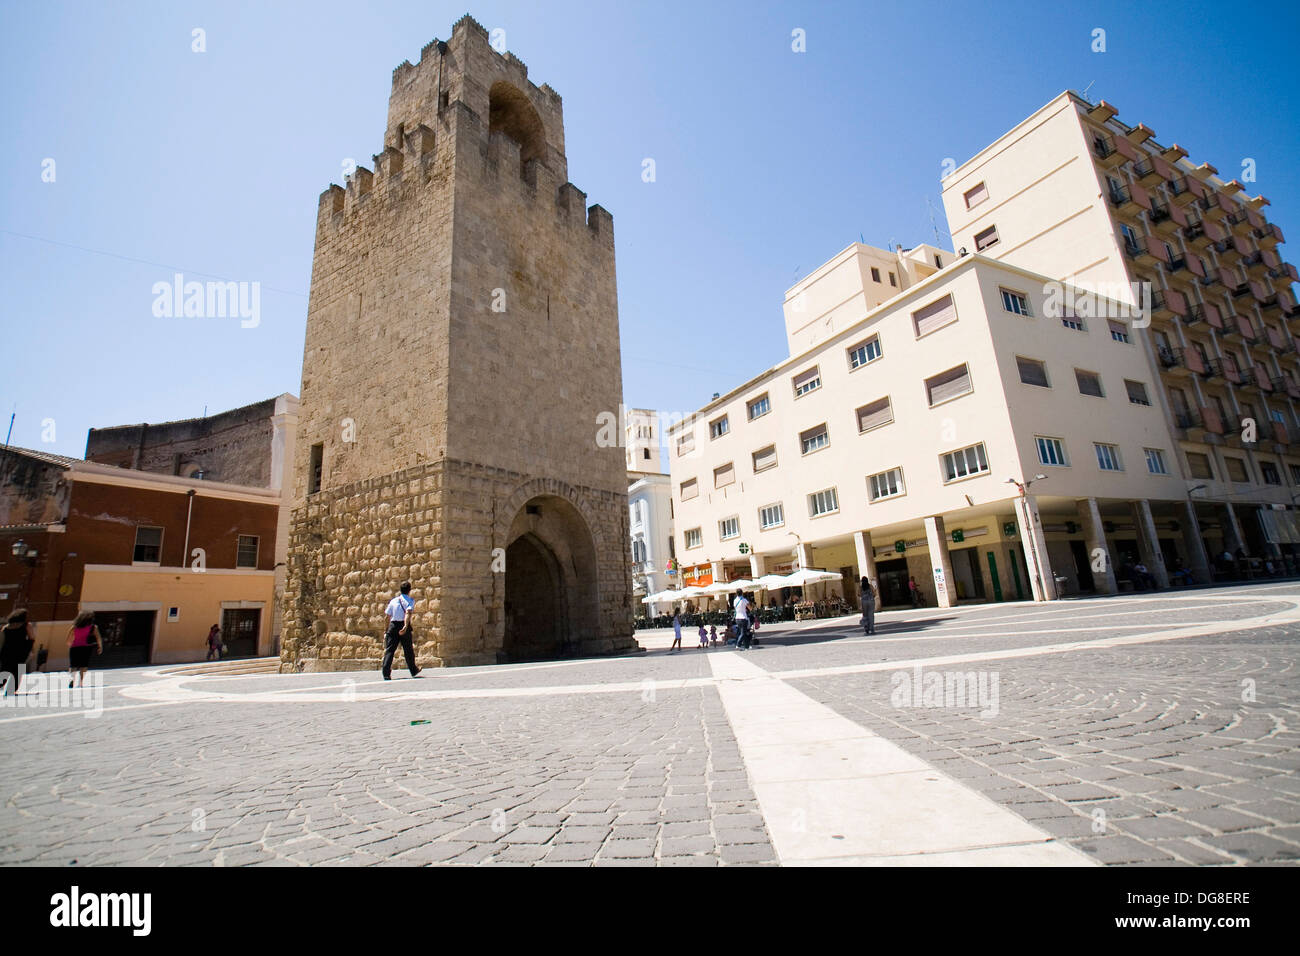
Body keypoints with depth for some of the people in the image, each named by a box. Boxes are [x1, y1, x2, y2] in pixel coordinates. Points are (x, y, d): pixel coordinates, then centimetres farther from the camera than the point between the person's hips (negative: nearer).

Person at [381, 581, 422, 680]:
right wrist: (406, 626, -27)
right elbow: (408, 613, -17)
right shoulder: (410, 600, 0)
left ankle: (386, 673, -13)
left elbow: (388, 616, 10)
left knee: (389, 649, 0)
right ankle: (413, 671, 25)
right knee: (408, 650, 10)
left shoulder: (393, 600, 13)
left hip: (393, 625, 3)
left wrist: (388, 629, 18)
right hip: (403, 625, -3)